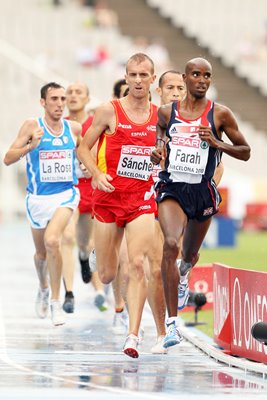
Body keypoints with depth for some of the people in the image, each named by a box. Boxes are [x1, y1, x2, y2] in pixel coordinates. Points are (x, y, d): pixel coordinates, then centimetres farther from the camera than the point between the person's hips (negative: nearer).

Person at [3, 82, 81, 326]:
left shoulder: (75, 128, 0)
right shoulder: (32, 126, -7)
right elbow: (8, 159, -12)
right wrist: (30, 146, -28)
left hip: (66, 194, -1)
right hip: (38, 197, 1)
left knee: (52, 240, -26)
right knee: (41, 253, 16)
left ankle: (56, 302, -17)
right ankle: (43, 290, 48)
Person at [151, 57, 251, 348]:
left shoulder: (220, 114, -1)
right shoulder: (166, 112, 4)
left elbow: (245, 152, 5)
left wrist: (217, 144, -11)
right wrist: (156, 154, -6)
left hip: (203, 191, 1)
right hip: (171, 188, -1)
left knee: (189, 255, 19)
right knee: (171, 244, -25)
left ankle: (182, 273, 61)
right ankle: (172, 322, -26)